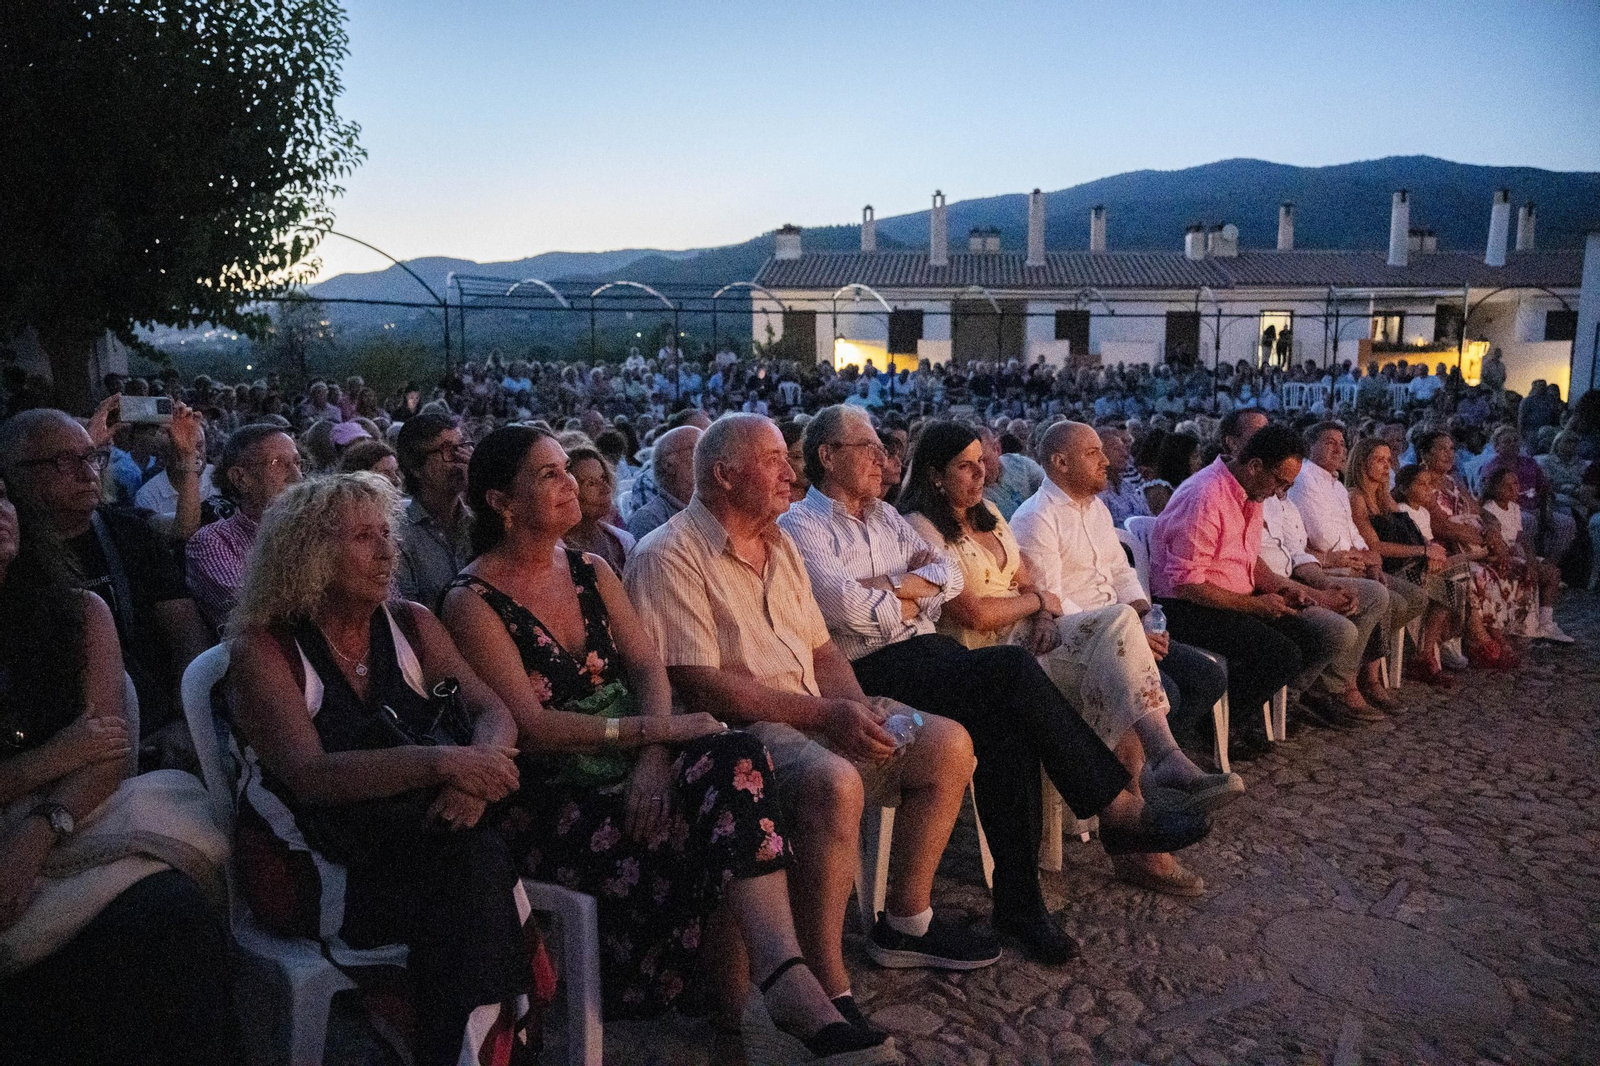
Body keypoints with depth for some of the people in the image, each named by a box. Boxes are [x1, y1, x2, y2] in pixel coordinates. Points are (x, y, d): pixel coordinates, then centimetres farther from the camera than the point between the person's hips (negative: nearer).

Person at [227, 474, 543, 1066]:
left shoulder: (410, 624, 7)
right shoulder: (264, 649, -7)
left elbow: (492, 712, -1)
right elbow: (310, 776, -21)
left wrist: (476, 773, -24)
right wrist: (442, 762, -31)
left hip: (415, 846, 4)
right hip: (313, 863, -4)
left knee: (480, 861, -27)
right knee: (477, 868, -27)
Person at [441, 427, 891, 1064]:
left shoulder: (591, 571, 14)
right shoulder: (473, 601, -4)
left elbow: (648, 669, 4)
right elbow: (531, 726, -13)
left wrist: (653, 760, -16)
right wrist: (657, 730, -19)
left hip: (635, 767, 5)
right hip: (555, 796, -5)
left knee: (734, 757, -26)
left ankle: (781, 970, -34)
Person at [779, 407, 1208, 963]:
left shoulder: (885, 516, 24)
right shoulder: (801, 525, 1)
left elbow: (949, 575, 13)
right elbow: (845, 605, -16)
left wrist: (895, 586, -6)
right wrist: (910, 603, 1)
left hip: (924, 649, 7)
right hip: (872, 670, -7)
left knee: (1006, 729, -23)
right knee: (1014, 668, -25)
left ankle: (1018, 900, -16)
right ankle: (1118, 809, -14)